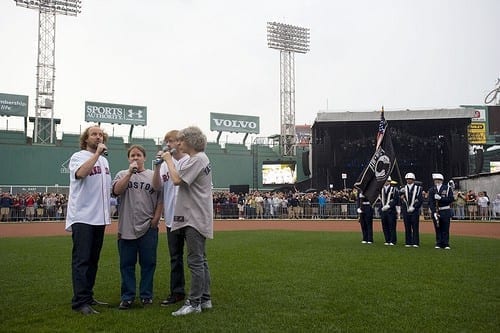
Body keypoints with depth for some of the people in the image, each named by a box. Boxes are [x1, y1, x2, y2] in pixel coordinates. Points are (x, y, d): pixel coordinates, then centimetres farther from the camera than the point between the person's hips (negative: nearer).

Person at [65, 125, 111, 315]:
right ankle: (80, 302, -3)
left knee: (93, 260, 12)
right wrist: (97, 153, -22)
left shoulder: (104, 160, 18)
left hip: (99, 218, 7)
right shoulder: (78, 157, -4)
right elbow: (80, 173, -27)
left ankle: (88, 297, 21)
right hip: (82, 217, -7)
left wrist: (107, 211, 18)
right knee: (81, 260, -7)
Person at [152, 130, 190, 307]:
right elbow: (156, 186, 0)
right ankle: (177, 292, 24)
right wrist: (157, 166, -9)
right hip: (172, 218, 5)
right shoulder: (165, 164, 9)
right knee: (175, 257, 13)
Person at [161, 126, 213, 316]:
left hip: (195, 218, -11)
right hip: (197, 218, 11)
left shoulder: (197, 159, -13)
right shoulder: (203, 158, 19)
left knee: (195, 261, -5)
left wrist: (168, 160, -8)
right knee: (200, 260, 14)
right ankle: (205, 299, 22)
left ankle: (194, 303, 1)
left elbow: (177, 180, -20)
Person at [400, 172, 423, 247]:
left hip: (415, 211, -2)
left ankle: (415, 243, 4)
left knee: (415, 227, -1)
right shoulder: (403, 188, 9)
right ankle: (408, 243, 10)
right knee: (407, 227, 4)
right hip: (406, 211, 2)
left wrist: (414, 207, -11)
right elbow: (401, 199, 7)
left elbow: (420, 200, -3)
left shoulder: (418, 188, 4)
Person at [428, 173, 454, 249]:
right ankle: (438, 244, 14)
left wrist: (440, 198, -18)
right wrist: (434, 212, -13)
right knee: (437, 229, 6)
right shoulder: (431, 190, 4)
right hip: (435, 212, 1)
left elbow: (451, 199, -8)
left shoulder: (447, 188, 1)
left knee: (445, 229, 1)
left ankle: (446, 244, 9)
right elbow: (430, 202, -3)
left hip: (445, 212, -1)